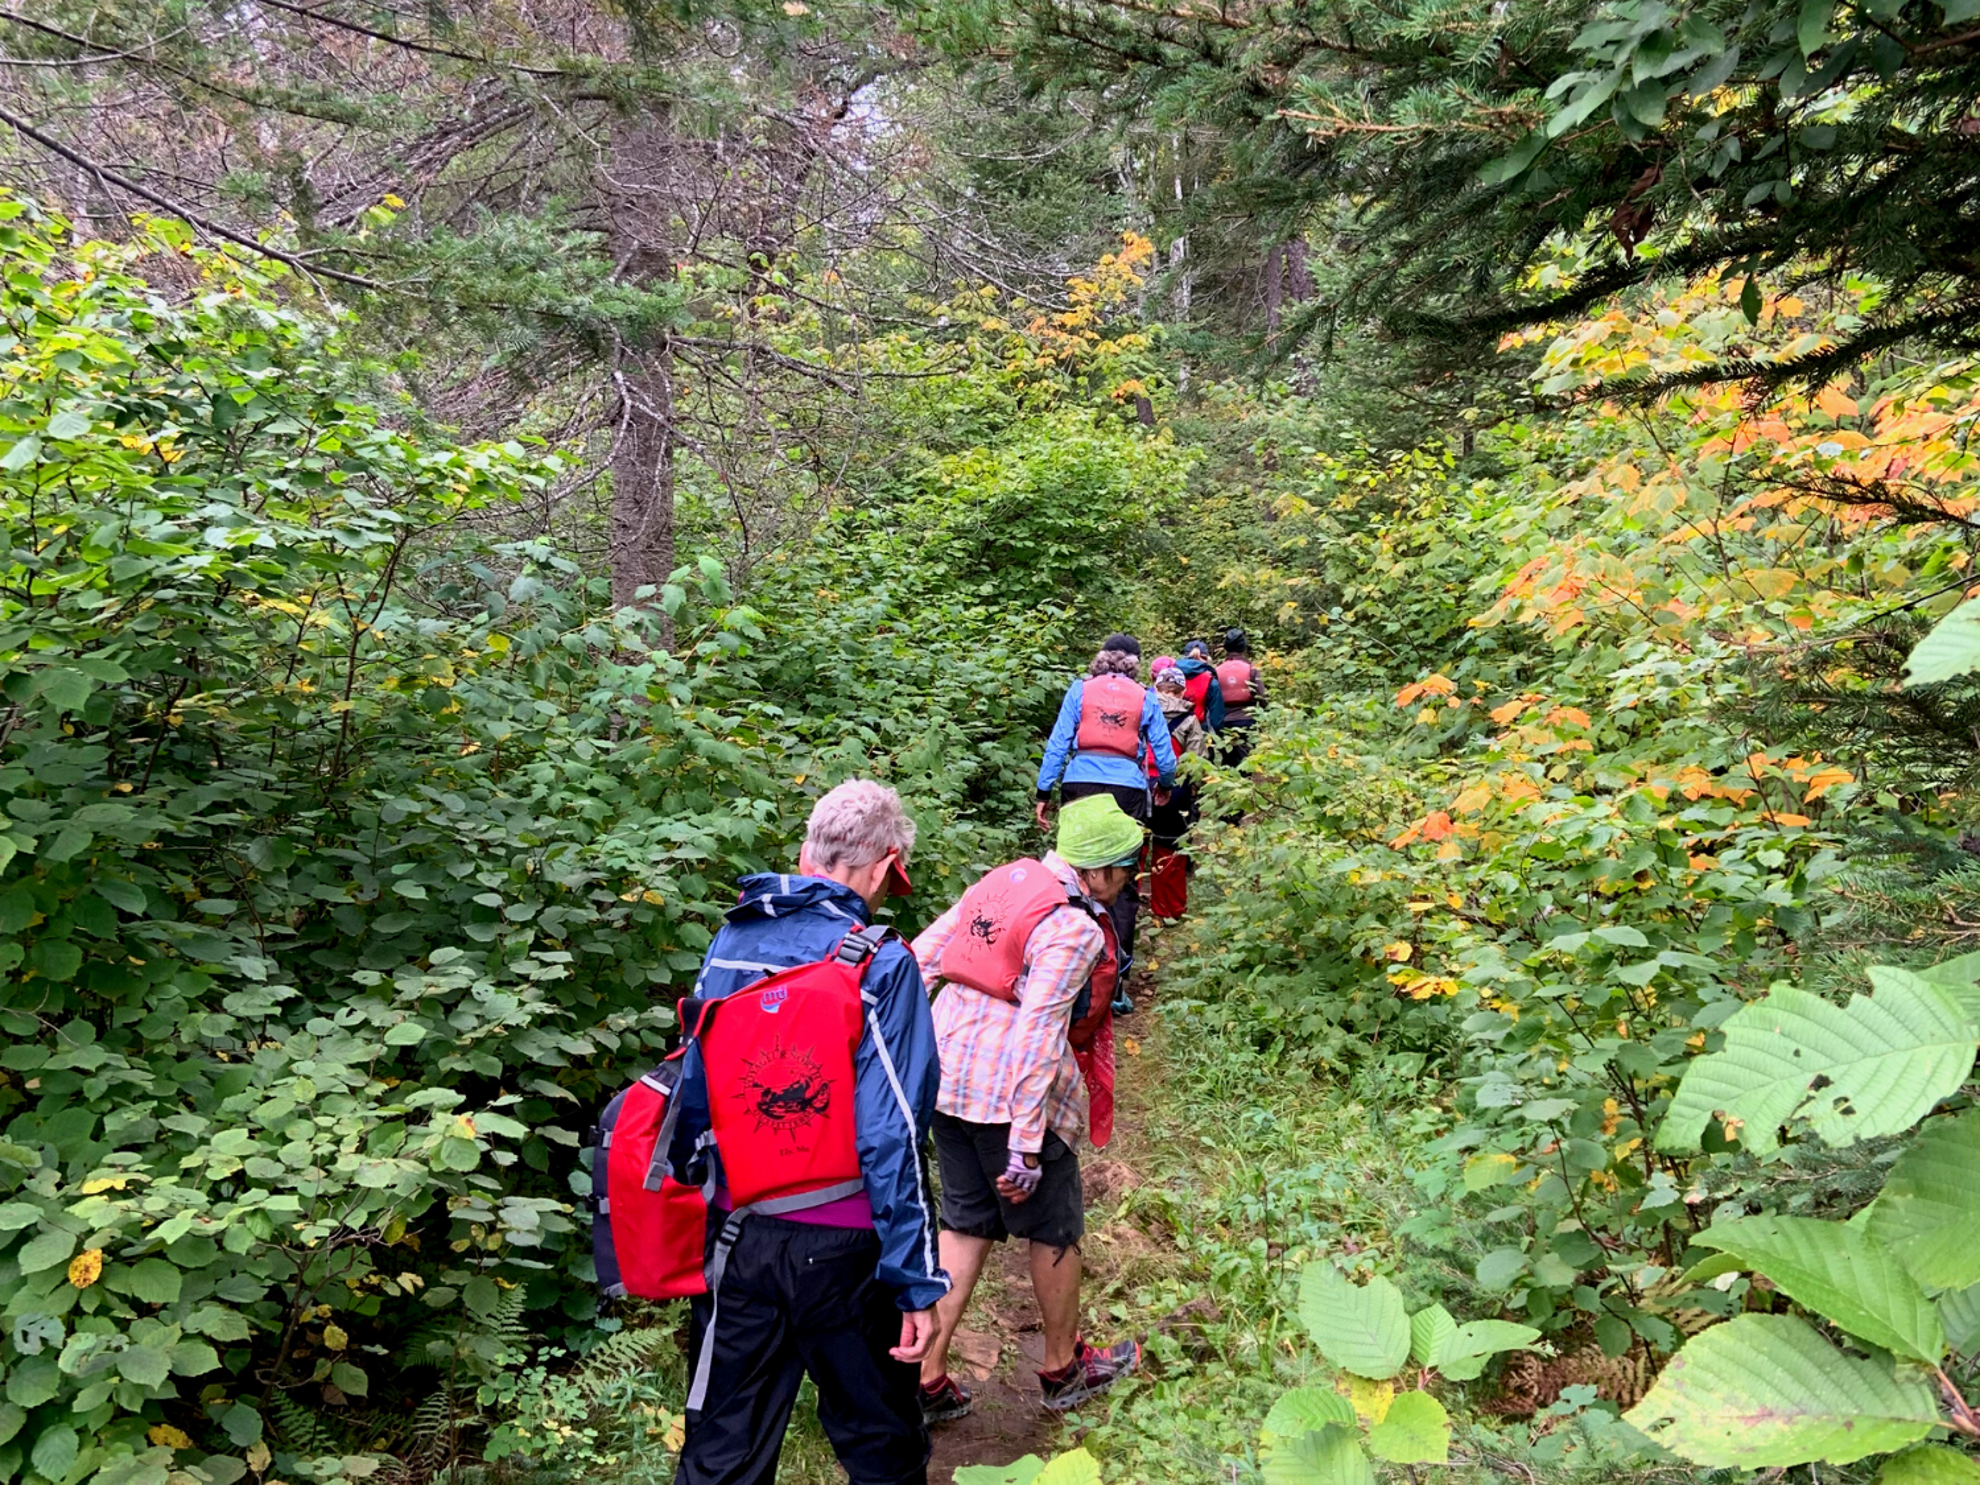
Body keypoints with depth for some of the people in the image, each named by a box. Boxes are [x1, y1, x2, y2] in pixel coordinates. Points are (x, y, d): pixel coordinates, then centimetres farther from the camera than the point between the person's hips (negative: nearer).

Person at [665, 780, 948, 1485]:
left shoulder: (728, 944, 1)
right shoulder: (879, 965, -15)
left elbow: (695, 1095, 8)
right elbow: (891, 1138, -17)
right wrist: (916, 1283, -12)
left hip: (735, 1239, 5)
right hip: (841, 1247, -5)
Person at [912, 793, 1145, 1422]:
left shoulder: (1001, 881, 5)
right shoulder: (1074, 928, -18)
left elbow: (920, 957, 7)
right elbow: (1038, 1035, -23)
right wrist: (1026, 1146, -21)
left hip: (947, 1078, 7)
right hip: (1011, 1090, -7)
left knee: (965, 1223, 19)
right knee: (1054, 1229, 15)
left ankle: (926, 1376, 20)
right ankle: (1064, 1369, 33)